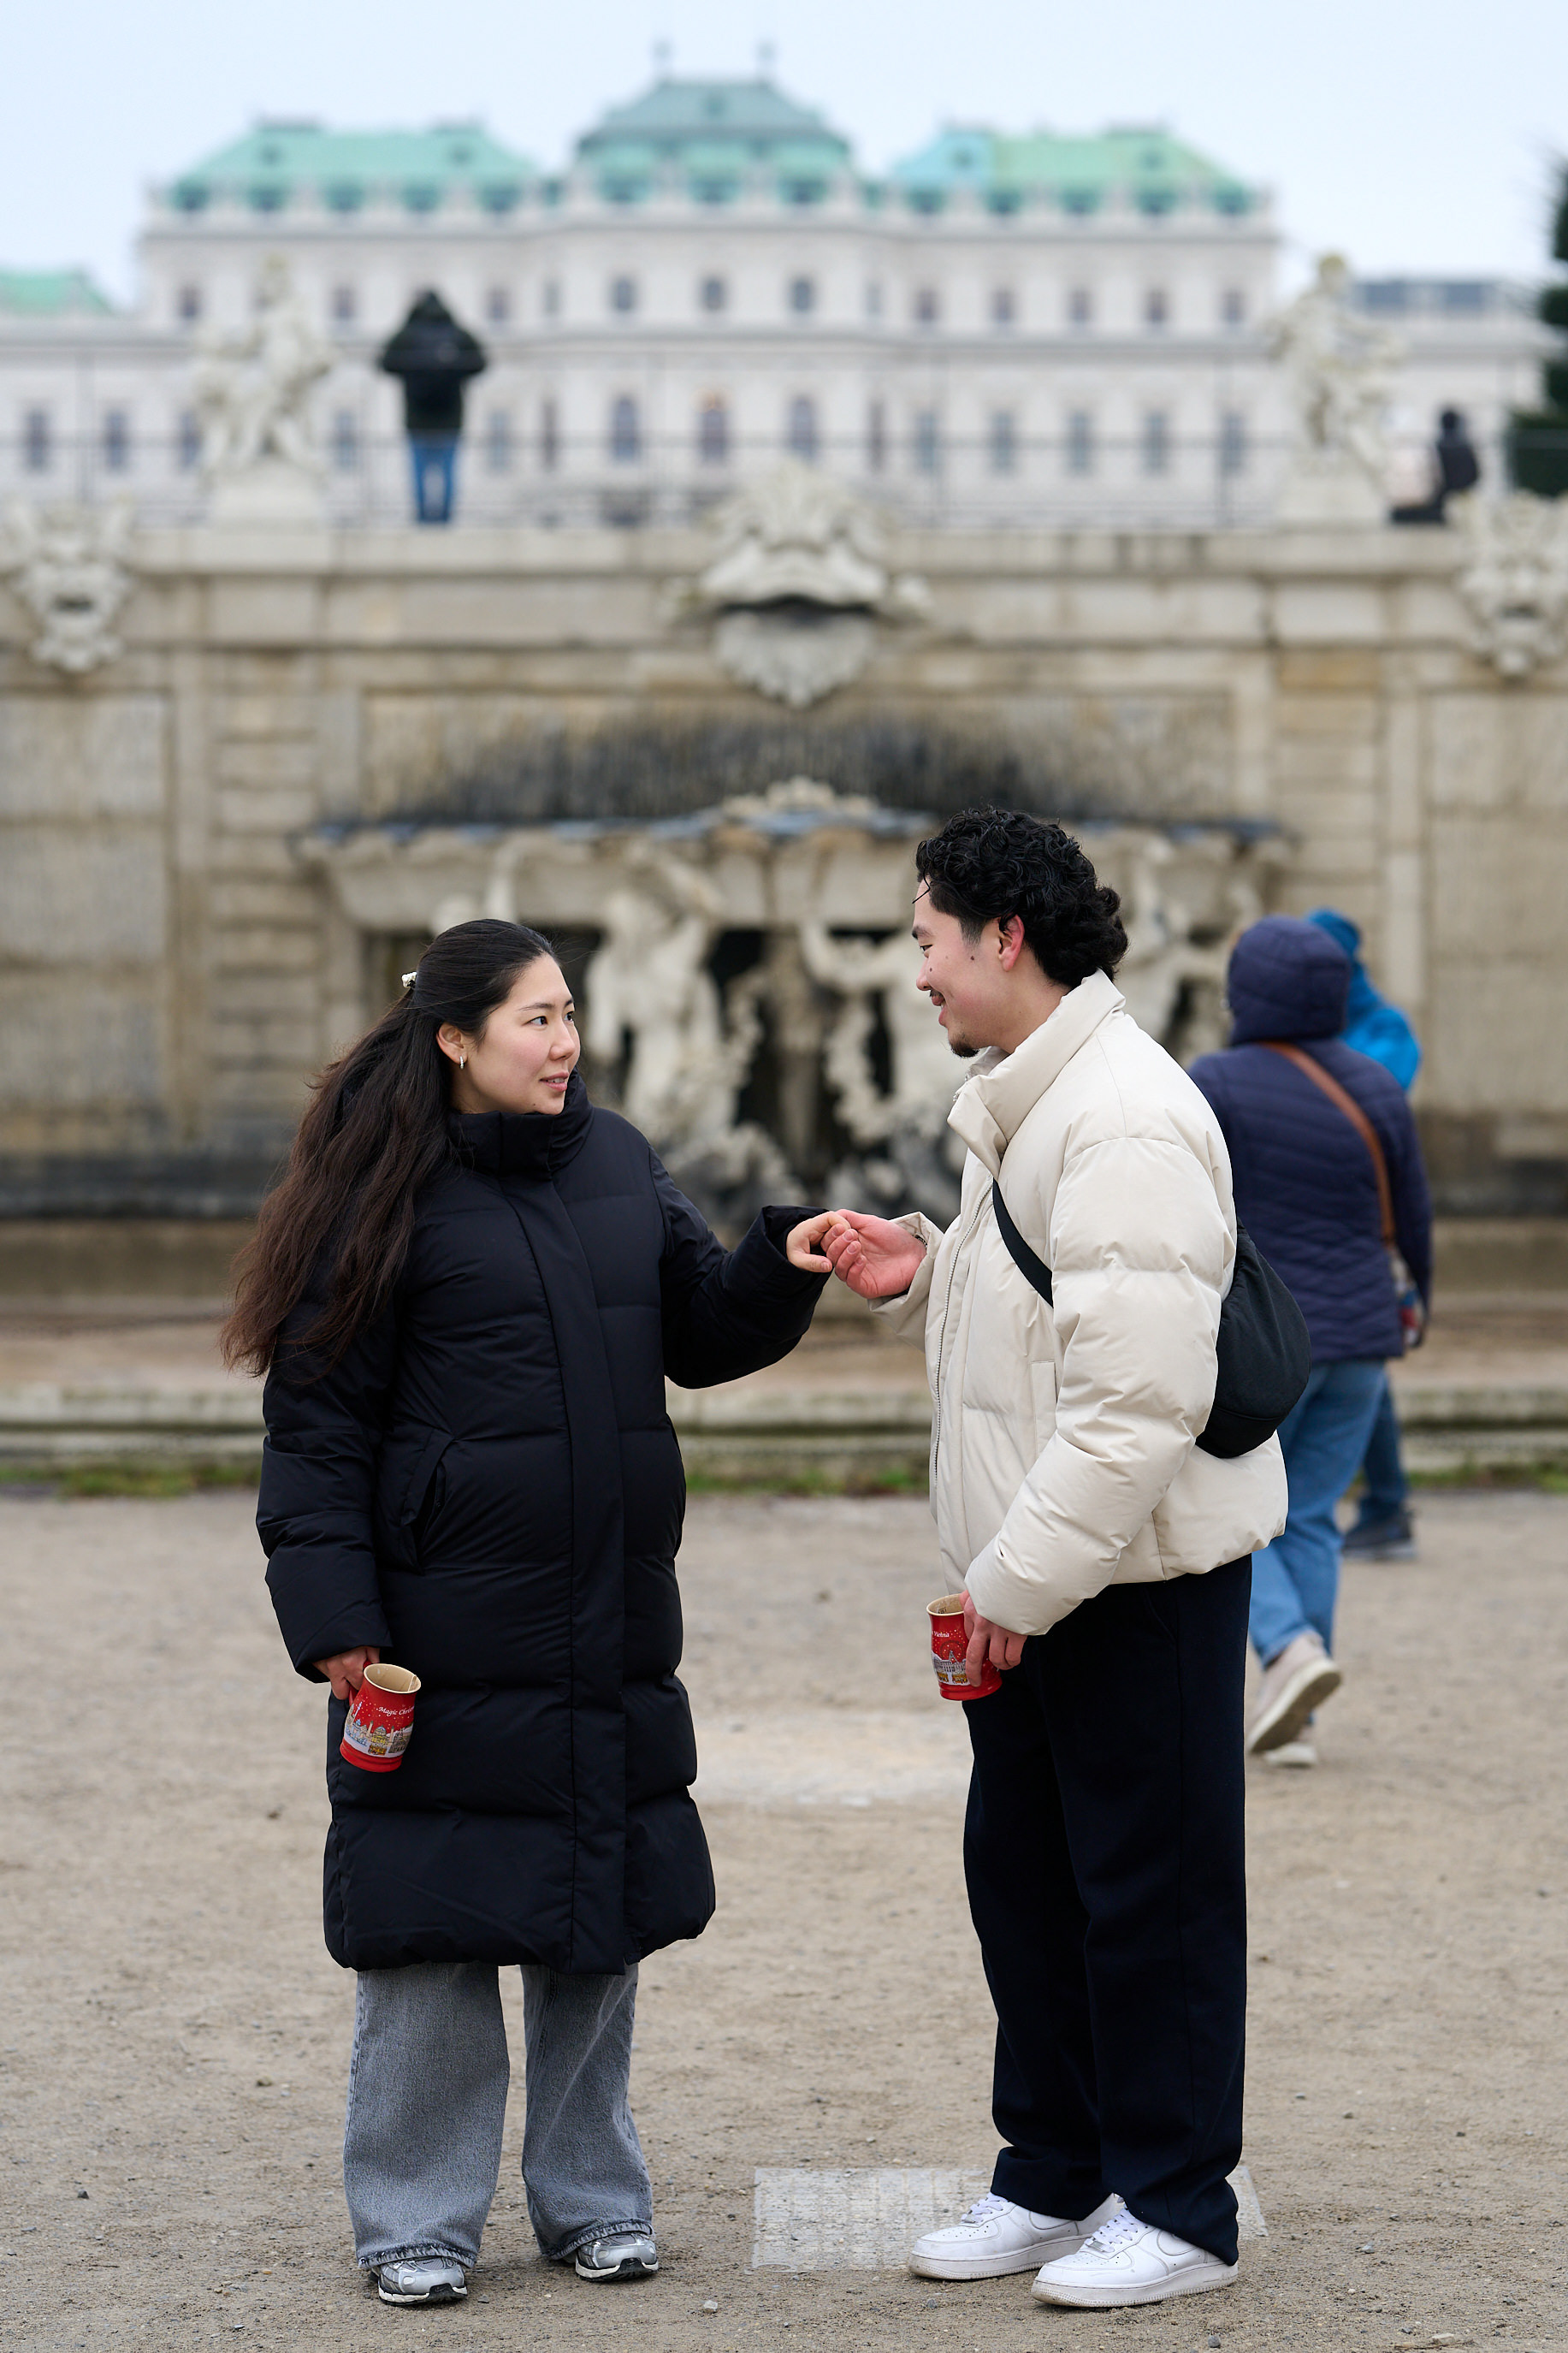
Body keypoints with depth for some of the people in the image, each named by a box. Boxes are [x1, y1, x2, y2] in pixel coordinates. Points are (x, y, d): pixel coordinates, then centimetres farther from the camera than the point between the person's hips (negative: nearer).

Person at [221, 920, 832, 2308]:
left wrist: (785, 1265, -2)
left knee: (606, 1924, 12)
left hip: (613, 1626, 5)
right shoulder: (390, 1198, -7)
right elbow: (318, 1423, -7)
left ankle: (590, 2197, 25)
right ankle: (417, 2219, 13)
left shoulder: (618, 1165, 10)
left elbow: (702, 1333, 18)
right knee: (437, 1927, 0)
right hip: (447, 1638, -5)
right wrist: (335, 1617, -14)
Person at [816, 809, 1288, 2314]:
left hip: (1140, 1575, -10)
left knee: (1147, 1893, 1)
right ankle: (1055, 2176, 28)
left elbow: (1137, 1398, -27)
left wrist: (1021, 1577, -22)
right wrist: (918, 1279, 6)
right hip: (1033, 1570, 10)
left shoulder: (1124, 1123, -21)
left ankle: (1173, 2207, 12)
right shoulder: (1019, 1105, 13)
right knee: (1020, 1872, 16)